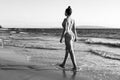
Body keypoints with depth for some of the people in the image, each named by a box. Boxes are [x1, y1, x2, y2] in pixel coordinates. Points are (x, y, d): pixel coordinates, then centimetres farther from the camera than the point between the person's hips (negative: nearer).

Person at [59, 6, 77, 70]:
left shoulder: (65, 19, -16)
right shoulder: (72, 20, 9)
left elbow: (65, 30, -19)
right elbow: (74, 29, 12)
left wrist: (61, 38, -14)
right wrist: (75, 37, 18)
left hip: (68, 36, -9)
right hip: (72, 36, 9)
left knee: (71, 52, -5)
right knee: (67, 50, 18)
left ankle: (75, 66, -4)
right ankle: (63, 64, 30)